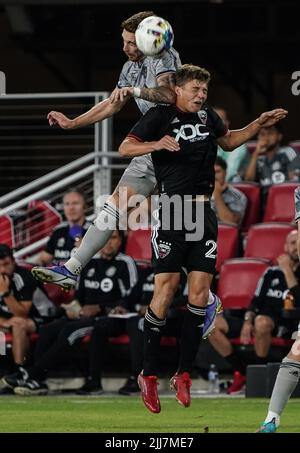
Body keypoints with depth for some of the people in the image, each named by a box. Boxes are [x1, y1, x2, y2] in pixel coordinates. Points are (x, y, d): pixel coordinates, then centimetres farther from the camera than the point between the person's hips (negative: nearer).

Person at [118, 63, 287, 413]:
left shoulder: (207, 116, 14)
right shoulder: (159, 116, -2)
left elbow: (229, 141, 32)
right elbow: (125, 148, -7)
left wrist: (258, 125, 20)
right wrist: (158, 145, -22)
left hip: (203, 213, 5)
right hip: (172, 210, -5)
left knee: (200, 292, 0)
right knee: (165, 290, -11)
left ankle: (183, 374, 7)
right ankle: (148, 375, -2)